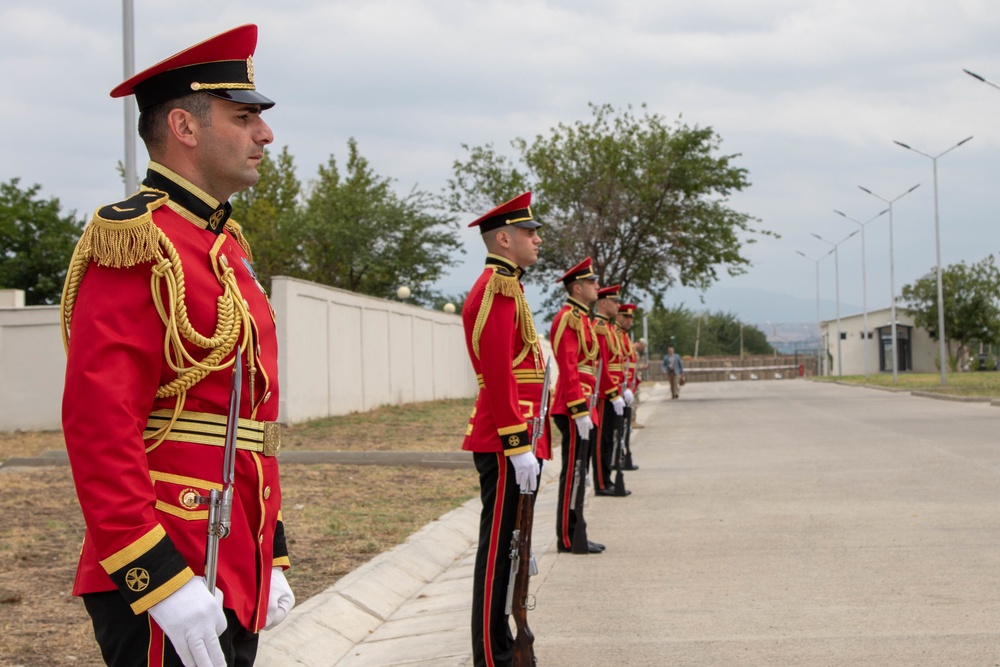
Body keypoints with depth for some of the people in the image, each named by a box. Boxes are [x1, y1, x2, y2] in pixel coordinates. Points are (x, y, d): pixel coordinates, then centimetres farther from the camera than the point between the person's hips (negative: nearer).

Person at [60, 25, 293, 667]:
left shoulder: (226, 248, 16)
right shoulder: (138, 243, -13)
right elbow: (100, 427, -21)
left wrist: (271, 557, 19)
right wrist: (162, 582, -24)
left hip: (235, 579, 9)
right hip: (168, 576, -9)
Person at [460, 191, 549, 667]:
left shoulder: (505, 287, 19)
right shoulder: (498, 289, -14)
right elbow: (498, 375, -21)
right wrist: (517, 446, -23)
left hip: (511, 443, 10)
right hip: (507, 444, -10)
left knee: (507, 548, 14)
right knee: (499, 550, -6)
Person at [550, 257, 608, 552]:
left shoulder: (581, 318, 18)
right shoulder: (568, 318, -13)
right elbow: (568, 368, -20)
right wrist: (580, 411, -23)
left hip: (582, 408, 10)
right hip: (574, 408, -10)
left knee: (578, 472, 12)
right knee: (573, 472, -6)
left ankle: (574, 534, 18)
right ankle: (568, 538, -1)